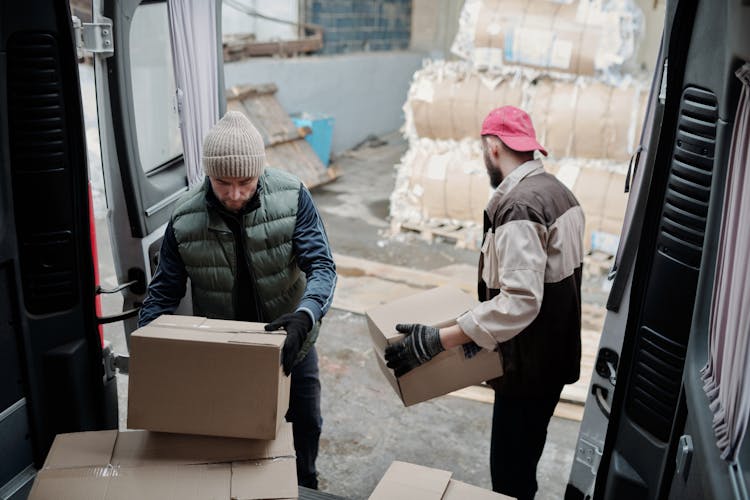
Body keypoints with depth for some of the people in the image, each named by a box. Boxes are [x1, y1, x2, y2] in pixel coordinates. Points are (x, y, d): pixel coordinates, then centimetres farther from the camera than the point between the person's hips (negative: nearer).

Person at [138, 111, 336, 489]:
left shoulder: (292, 197, -21)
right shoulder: (184, 220, -19)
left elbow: (321, 266, -24)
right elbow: (163, 293, -9)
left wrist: (305, 315, -44)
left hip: (290, 340, 1)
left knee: (306, 423, 18)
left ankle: (305, 486, 47)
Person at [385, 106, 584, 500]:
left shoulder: (519, 205, -24)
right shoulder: (557, 190, 8)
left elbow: (520, 302, -33)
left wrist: (436, 340, -34)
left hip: (529, 363, -10)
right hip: (553, 354, 10)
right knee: (523, 459, 24)